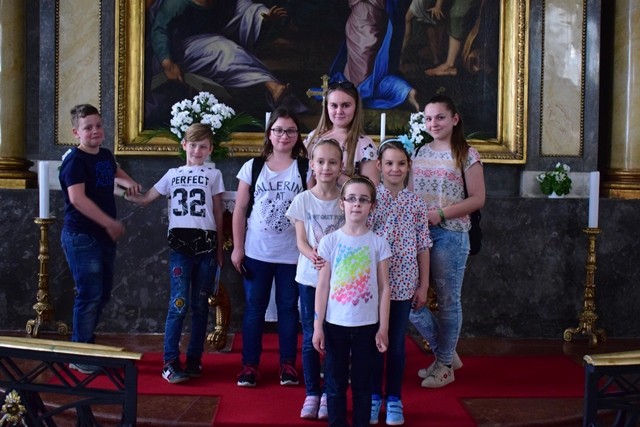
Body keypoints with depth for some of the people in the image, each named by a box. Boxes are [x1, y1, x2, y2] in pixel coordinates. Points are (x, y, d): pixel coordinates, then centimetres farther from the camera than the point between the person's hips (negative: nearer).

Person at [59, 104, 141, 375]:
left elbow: (115, 172, 35)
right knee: (89, 296, -7)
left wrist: (127, 182, 13)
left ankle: (84, 345, 28)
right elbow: (77, 198, -24)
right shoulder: (75, 160, -14)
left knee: (102, 295, 14)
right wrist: (111, 223, -22)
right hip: (81, 237, -9)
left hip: (104, 236, 9)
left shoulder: (105, 156, 11)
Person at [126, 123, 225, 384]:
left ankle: (194, 360, 14)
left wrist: (219, 250, 7)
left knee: (200, 305, 5)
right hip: (180, 244, 0)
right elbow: (144, 199, 12)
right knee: (179, 304, -8)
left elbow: (218, 214, 9)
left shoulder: (213, 175, 10)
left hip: (206, 244, 0)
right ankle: (170, 362, -3)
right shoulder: (173, 174, 14)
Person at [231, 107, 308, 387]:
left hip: (292, 254, -1)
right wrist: (237, 248, 0)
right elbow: (240, 210, 4)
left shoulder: (306, 169, 0)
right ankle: (250, 365, 15)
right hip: (256, 252, 1)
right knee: (254, 308, 7)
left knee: (288, 308, 7)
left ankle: (288, 364, 18)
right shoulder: (252, 167, 3)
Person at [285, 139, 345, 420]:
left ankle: (329, 393, 16)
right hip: (309, 276, 0)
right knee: (310, 338, 5)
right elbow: (300, 241, -3)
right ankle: (312, 394, 17)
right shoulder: (303, 200, -1)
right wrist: (313, 256, -25)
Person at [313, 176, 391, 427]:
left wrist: (383, 328, -2)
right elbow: (322, 286, -1)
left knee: (362, 383, 10)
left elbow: (384, 288, 0)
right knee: (335, 383, 9)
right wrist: (317, 326, -3)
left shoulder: (378, 243, -2)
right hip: (335, 324, 0)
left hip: (367, 325, 0)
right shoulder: (330, 241, -3)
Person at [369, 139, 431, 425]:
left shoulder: (416, 204, 2)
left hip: (403, 284, 1)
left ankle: (394, 399, 22)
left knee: (396, 342, 9)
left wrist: (424, 286, 3)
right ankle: (374, 396, 23)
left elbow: (423, 248, 4)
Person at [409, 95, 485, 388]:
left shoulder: (466, 155, -3)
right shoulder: (418, 153, 11)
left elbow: (477, 199, -6)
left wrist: (440, 214, -15)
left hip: (450, 234, -5)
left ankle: (445, 365, 18)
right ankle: (445, 352, 23)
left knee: (448, 300, 3)